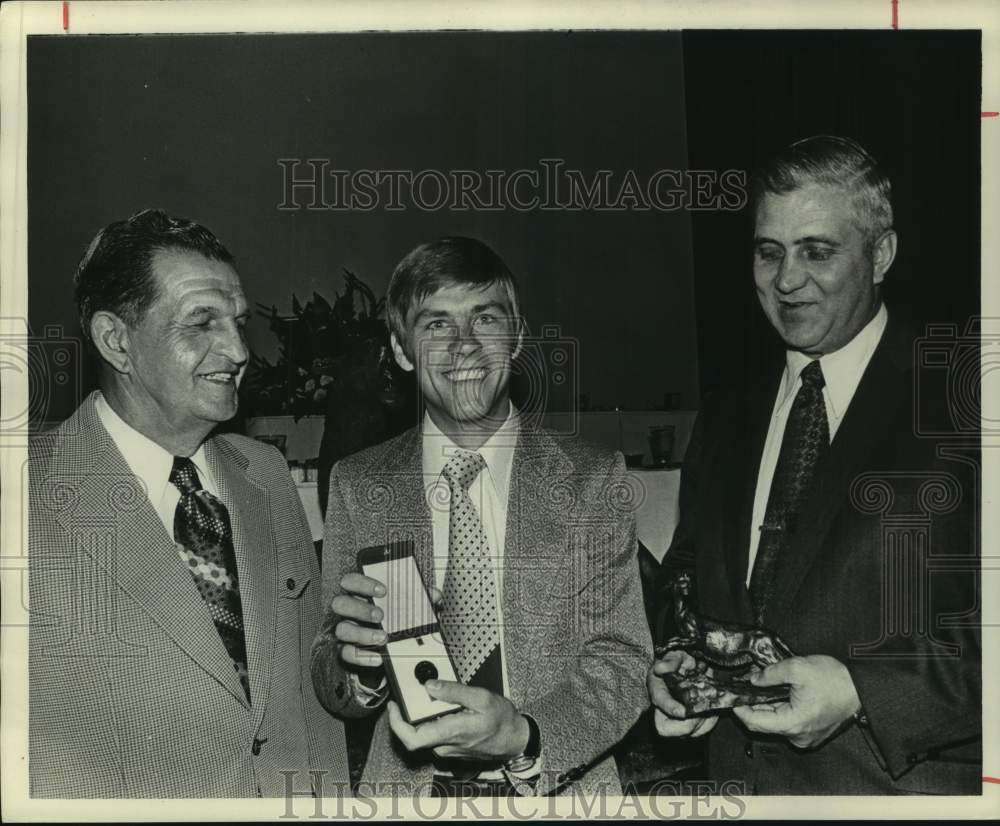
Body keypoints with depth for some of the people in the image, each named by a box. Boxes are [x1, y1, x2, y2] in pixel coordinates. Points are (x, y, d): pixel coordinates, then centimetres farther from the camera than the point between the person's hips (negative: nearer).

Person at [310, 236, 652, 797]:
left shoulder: (594, 481, -9)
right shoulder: (356, 486, -6)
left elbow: (621, 665, -11)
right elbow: (331, 688, -3)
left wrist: (523, 734, -29)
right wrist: (359, 663, -25)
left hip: (563, 791, 0)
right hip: (408, 790, 1)